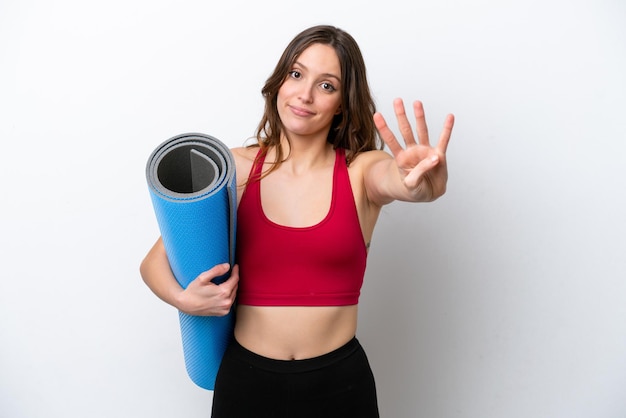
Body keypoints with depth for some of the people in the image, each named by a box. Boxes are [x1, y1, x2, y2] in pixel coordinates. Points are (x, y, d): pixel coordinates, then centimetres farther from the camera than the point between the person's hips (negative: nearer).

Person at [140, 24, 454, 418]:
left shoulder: (362, 171, -7)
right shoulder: (237, 168, -6)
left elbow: (399, 176, -30)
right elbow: (155, 261, -1)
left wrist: (426, 181, -52)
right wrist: (184, 299, -20)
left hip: (339, 381, 0)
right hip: (247, 378, 1)